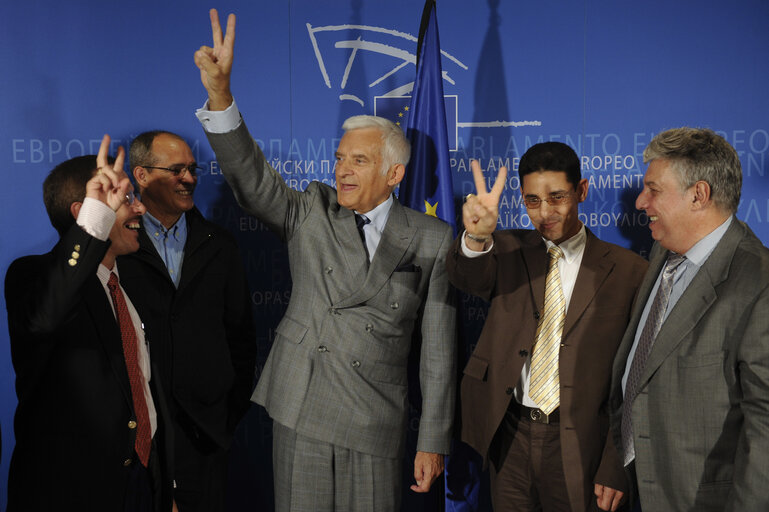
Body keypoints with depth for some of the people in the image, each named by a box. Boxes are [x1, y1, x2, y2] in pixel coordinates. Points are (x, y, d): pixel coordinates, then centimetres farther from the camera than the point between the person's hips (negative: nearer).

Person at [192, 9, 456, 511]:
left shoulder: (431, 240, 0)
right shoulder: (311, 214, 5)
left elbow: (438, 348, 0)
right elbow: (251, 178, -11)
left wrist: (434, 441, 1)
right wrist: (219, 93, -26)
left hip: (376, 427, -1)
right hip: (302, 413, 2)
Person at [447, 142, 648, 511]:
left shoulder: (626, 270, -4)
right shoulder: (508, 250, 4)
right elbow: (465, 277, -18)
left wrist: (616, 468, -6)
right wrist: (476, 237, -40)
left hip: (579, 446, -2)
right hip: (508, 436, 2)